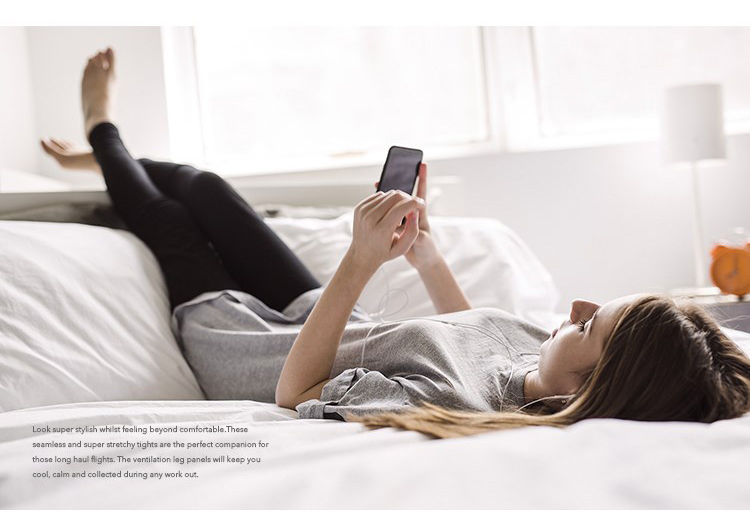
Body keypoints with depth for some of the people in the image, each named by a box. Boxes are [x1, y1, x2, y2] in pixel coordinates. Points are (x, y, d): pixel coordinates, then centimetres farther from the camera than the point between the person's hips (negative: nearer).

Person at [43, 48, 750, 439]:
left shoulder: (448, 405, -48)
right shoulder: (535, 346, -25)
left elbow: (295, 391, -33)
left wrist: (361, 261, -36)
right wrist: (422, 250, -1)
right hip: (324, 323, 6)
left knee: (164, 214, 18)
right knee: (196, 184, 21)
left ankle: (105, 136, 52)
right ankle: (107, 155, 54)